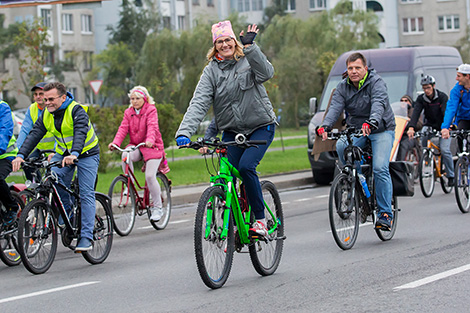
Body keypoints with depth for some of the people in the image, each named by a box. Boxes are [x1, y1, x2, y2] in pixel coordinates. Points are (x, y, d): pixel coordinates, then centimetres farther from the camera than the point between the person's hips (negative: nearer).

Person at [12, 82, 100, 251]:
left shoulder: (76, 111, -23)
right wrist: (21, 155, -28)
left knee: (86, 194, -12)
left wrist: (74, 154, -56)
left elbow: (80, 132, -38)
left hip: (86, 153, -5)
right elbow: (34, 135, -13)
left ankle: (86, 237, -14)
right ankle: (65, 211, 3)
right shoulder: (47, 115, -5)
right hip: (63, 153, 5)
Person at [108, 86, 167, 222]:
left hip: (151, 146, -4)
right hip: (136, 146, 4)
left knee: (150, 176, -16)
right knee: (126, 155, -31)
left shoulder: (151, 110, -5)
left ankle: (157, 207, -1)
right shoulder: (128, 112, 8)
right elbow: (123, 128, -4)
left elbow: (152, 126, -22)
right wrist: (115, 143, -23)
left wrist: (150, 140, -42)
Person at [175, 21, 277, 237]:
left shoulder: (248, 61, -4)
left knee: (246, 166, -24)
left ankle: (260, 219, -8)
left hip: (261, 126, -3)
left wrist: (249, 47, -36)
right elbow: (199, 103, -13)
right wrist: (184, 132, -27)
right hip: (231, 131, 3)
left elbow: (267, 72, -26)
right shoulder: (211, 71, -2)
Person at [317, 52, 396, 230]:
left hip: (381, 130, -4)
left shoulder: (376, 83, -16)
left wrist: (371, 123, -55)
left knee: (380, 168, -21)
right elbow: (335, 107, -15)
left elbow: (378, 104, -34)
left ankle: (385, 213, -13)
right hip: (355, 129, 4)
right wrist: (325, 126, -36)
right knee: (341, 146, -28)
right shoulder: (343, 87, -1)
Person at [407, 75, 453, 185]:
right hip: (430, 124, 3)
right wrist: (411, 128, -38)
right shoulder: (421, 98, -7)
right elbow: (416, 113, -21)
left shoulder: (442, 97, -17)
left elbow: (446, 113, -30)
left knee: (444, 150, -19)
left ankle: (451, 176, -2)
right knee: (423, 135, -32)